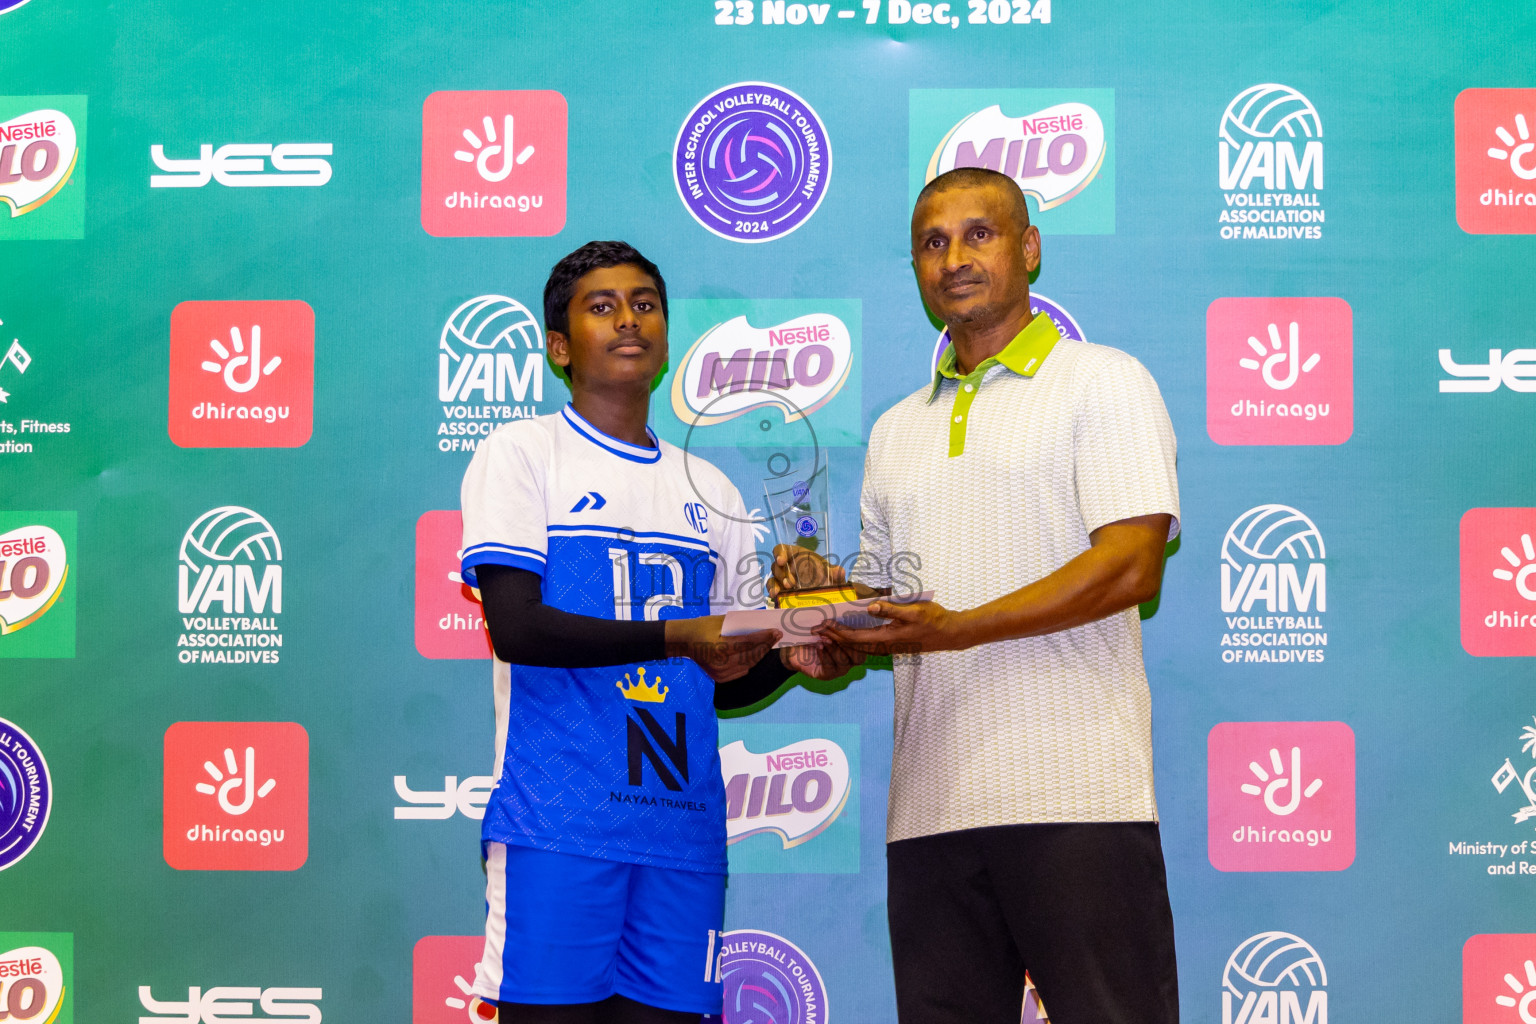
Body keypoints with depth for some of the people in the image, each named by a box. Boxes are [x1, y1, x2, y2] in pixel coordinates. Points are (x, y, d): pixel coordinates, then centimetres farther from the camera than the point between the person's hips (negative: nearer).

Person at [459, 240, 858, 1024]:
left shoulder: (710, 491, 18)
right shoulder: (522, 454, 3)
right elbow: (515, 627, -12)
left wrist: (788, 659, -1)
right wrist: (676, 638, -21)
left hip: (683, 831, 5)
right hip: (555, 821, -4)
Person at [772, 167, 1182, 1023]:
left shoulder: (1103, 381, 4)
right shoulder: (898, 431, 23)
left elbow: (1132, 567, -9)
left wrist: (960, 628, -16)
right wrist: (829, 595, 3)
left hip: (1075, 793, -5)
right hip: (931, 807, 6)